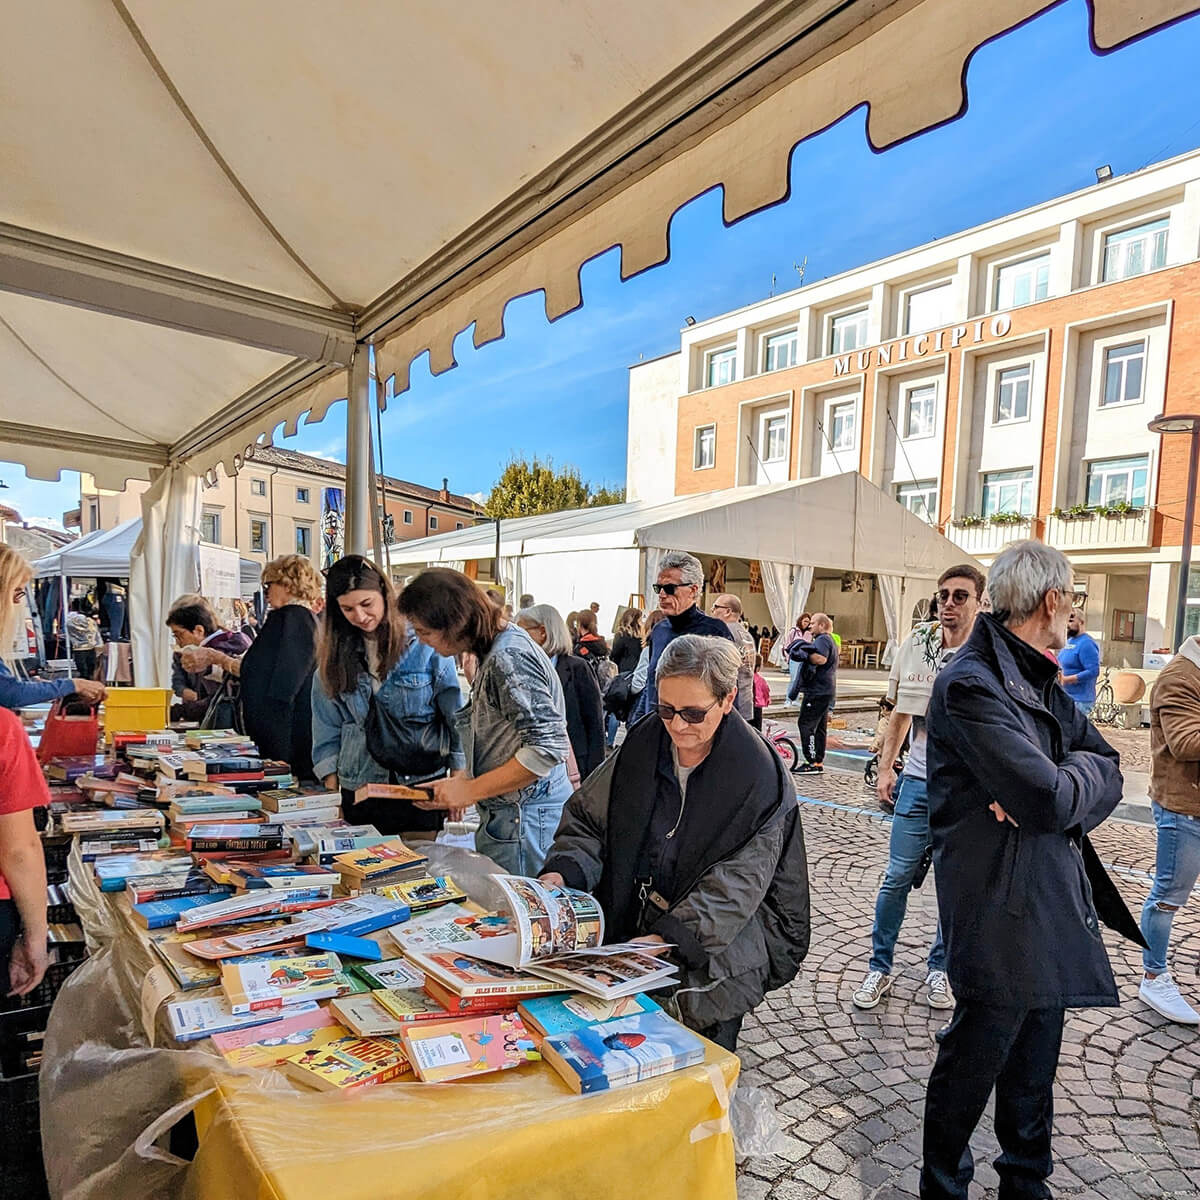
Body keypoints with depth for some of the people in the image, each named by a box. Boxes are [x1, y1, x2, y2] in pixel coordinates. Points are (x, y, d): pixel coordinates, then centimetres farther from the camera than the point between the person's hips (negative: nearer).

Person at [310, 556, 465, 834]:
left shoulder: (425, 642, -8)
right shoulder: (334, 654, 3)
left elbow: (456, 714, -4)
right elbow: (327, 725, 8)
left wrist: (459, 781, -5)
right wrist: (330, 782, 2)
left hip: (420, 784, -3)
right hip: (358, 791, 3)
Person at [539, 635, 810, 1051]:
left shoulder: (758, 777, -16)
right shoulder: (642, 745, -5)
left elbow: (737, 886, -20)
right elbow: (588, 818, 0)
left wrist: (667, 937, -29)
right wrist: (563, 871, -18)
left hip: (712, 965, -3)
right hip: (627, 945, 3)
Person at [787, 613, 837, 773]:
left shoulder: (822, 639, -12)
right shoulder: (828, 640, 23)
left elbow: (821, 659, -28)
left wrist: (804, 652, -16)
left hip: (817, 691, -11)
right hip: (826, 690, 11)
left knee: (805, 724, -9)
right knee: (819, 727, 12)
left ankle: (813, 763, -10)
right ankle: (819, 763, 16)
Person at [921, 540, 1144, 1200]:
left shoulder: (1041, 683, 9)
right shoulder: (971, 685, -21)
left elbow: (1106, 767, 3)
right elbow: (1051, 799, -27)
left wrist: (1057, 780, -16)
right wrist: (1079, 775, -6)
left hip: (1054, 908, 9)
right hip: (1003, 916, -9)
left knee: (1035, 1065, 24)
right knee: (972, 1061, 9)